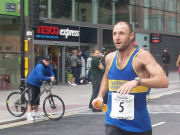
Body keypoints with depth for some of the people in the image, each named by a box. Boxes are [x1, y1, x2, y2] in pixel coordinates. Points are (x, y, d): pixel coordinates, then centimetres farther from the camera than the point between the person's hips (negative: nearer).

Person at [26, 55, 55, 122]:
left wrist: (52, 77, -22)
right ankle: (29, 115, -14)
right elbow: (40, 77, -36)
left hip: (37, 84, 9)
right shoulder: (40, 66, -26)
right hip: (31, 83, -9)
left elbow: (51, 73, 2)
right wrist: (49, 79, -34)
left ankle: (37, 114, 26)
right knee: (31, 99, -13)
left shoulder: (48, 67, 2)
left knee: (37, 99, 16)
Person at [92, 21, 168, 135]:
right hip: (113, 122, 3)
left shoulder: (142, 56, -11)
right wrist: (100, 96, 11)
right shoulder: (109, 58, 4)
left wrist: (137, 81, -37)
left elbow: (164, 81, -24)